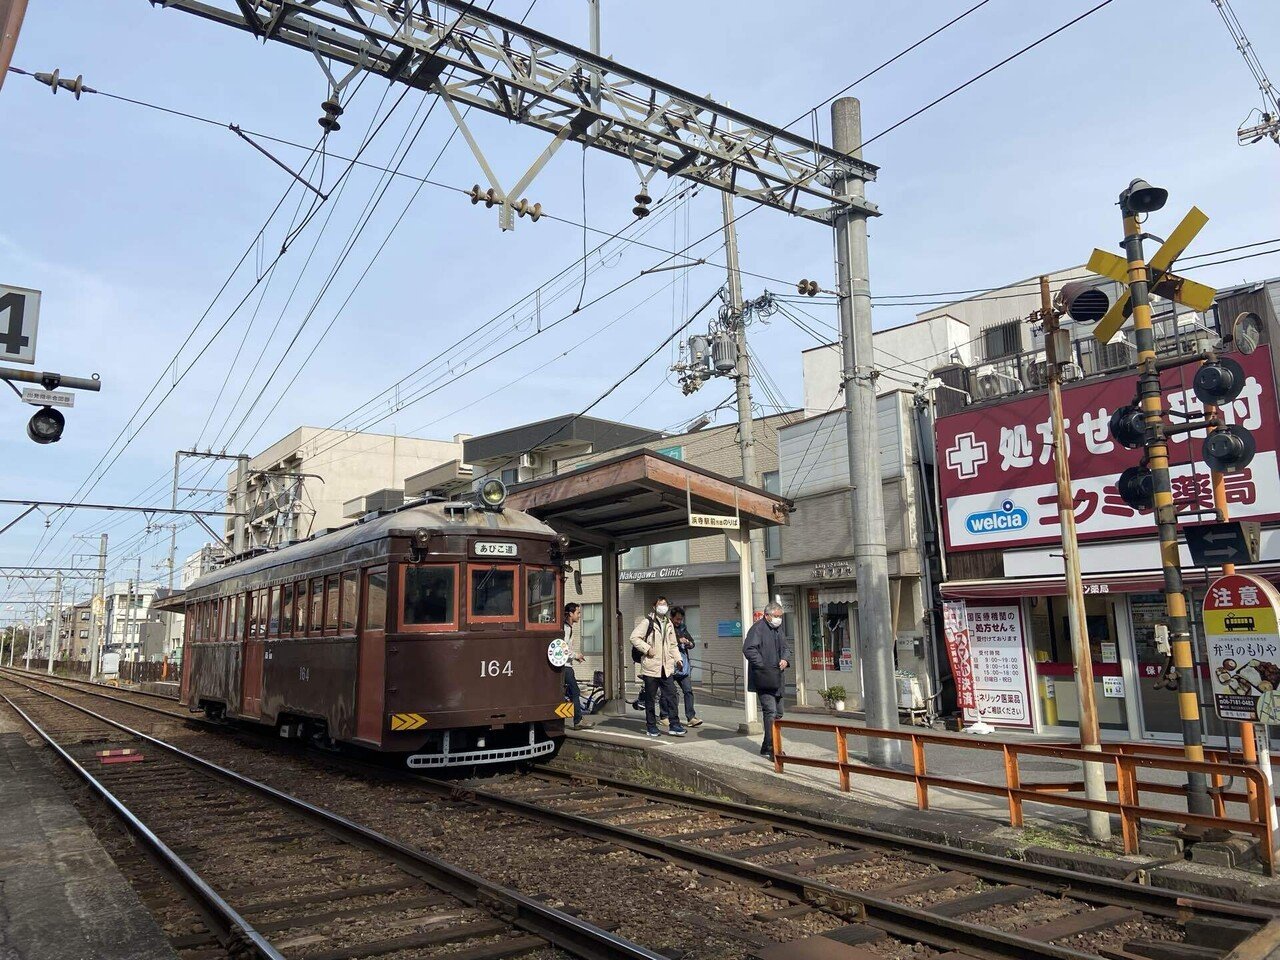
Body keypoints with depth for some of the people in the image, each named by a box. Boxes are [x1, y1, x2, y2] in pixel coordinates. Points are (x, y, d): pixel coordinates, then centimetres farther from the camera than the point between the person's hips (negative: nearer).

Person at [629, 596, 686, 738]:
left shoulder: (669, 624, 16)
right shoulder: (647, 622, -5)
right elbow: (634, 637, -10)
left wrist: (678, 658, 11)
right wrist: (647, 649, -15)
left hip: (666, 667, 5)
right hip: (651, 666, -5)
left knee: (671, 695, -2)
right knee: (650, 698, 4)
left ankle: (674, 726, 2)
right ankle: (651, 726, 13)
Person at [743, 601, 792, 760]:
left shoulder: (778, 629, 17)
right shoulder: (757, 628, -11)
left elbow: (786, 647, 24)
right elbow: (748, 649, -20)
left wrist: (785, 659, 2)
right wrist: (763, 667, -24)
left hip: (777, 680, 9)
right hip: (764, 679, -9)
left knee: (778, 713, 13)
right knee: (770, 712, -15)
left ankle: (768, 747, 23)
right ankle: (770, 748, -13)